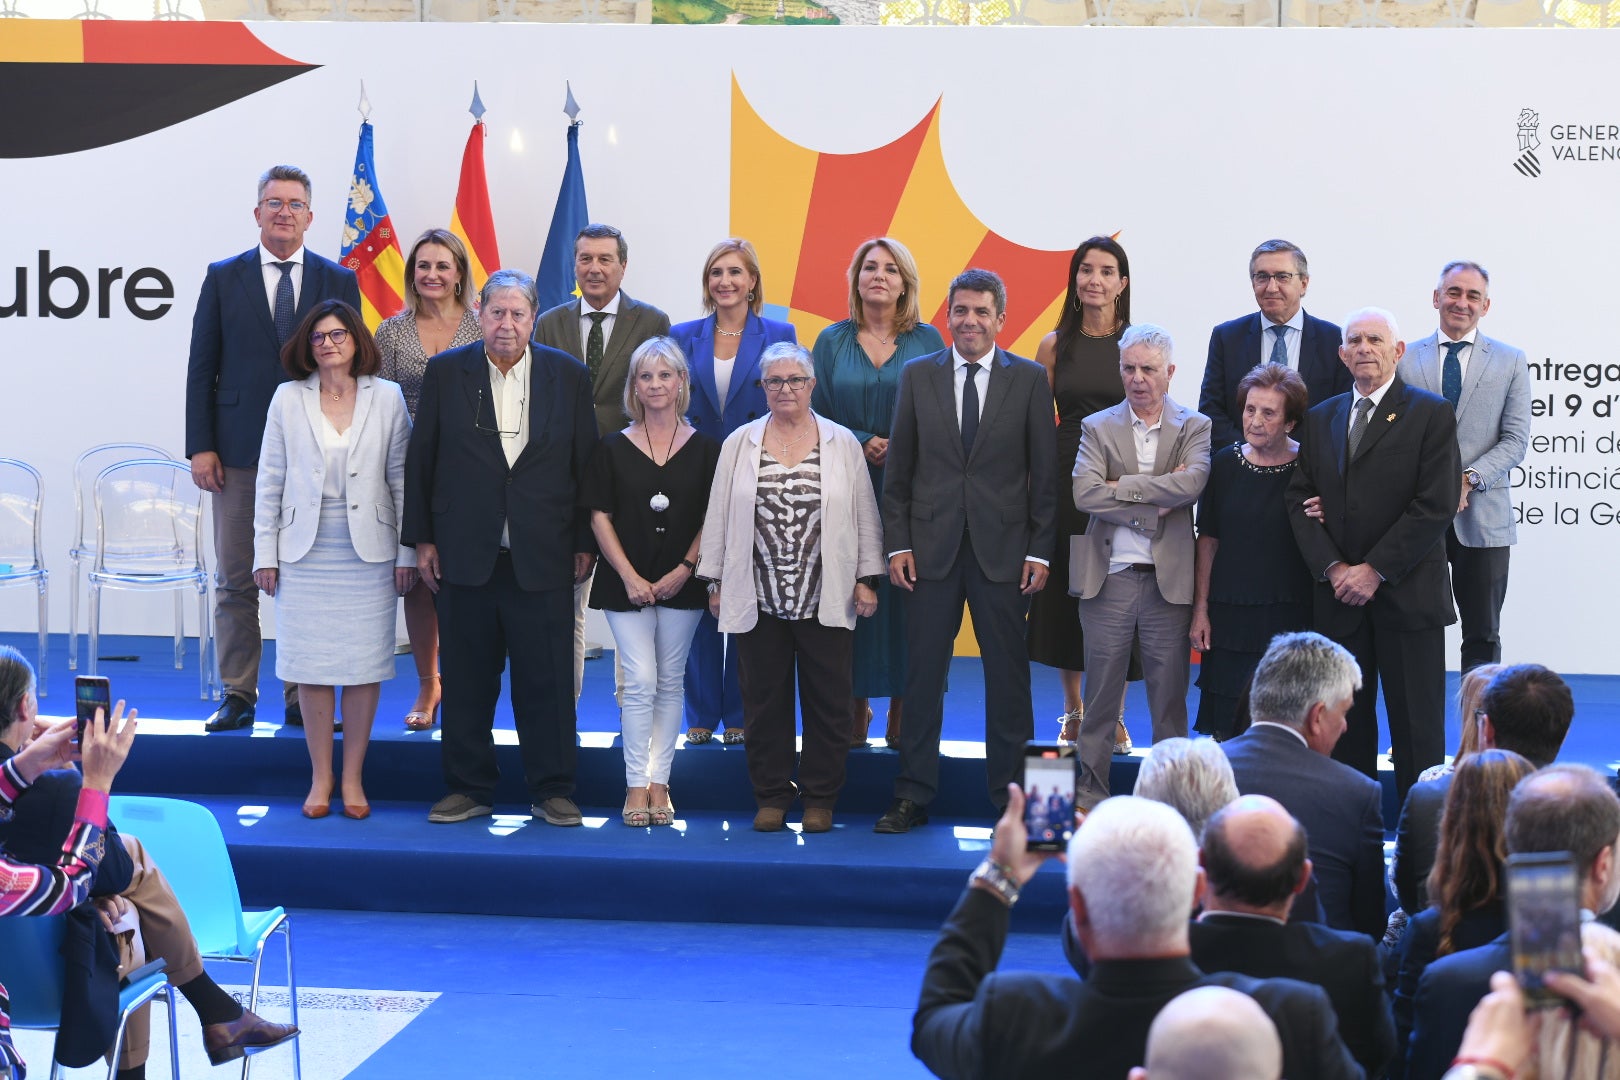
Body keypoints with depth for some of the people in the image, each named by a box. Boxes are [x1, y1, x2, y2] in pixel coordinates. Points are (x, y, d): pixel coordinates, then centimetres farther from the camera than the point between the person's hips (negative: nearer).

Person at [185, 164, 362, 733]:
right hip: (239, 452, 0)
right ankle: (238, 696, 11)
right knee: (236, 581, 3)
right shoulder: (223, 277, 6)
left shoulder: (339, 282, 7)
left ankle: (304, 697, 10)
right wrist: (200, 446, -3)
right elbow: (201, 367, 5)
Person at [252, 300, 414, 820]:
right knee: (312, 667, 3)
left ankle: (352, 778, 13)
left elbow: (402, 479, 4)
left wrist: (407, 552, 2)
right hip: (306, 555, 0)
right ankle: (320, 779, 13)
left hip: (369, 556, 0)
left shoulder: (387, 397, 3)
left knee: (365, 666, 2)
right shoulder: (288, 400, 4)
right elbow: (270, 481, 6)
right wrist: (265, 554, 2)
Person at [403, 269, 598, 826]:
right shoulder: (445, 372, 4)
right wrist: (421, 538, 3)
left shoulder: (568, 375, 4)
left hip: (542, 558, 0)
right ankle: (469, 788, 18)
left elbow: (585, 464, 6)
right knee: (466, 680, 6)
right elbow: (420, 460, 7)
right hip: (465, 554, 1)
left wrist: (585, 543, 4)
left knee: (546, 680, 2)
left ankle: (551, 791, 13)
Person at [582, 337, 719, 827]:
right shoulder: (613, 448, 2)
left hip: (681, 583, 1)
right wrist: (629, 577, -8)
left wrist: (685, 569, -8)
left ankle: (659, 782, 13)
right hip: (627, 582, -1)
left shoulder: (704, 449, 3)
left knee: (669, 683, 6)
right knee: (640, 681, -8)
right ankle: (635, 784, -1)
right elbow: (600, 517, 0)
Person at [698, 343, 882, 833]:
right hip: (759, 600, 1)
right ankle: (771, 797, 16)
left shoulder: (843, 444, 5)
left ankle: (820, 798, 14)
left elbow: (865, 516, 6)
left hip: (825, 602, -1)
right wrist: (716, 582, 5)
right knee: (765, 699, 6)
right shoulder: (738, 444, 7)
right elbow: (719, 516, 8)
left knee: (827, 700, 3)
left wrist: (867, 578, 2)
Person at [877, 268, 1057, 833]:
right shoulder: (918, 376, 7)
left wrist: (1040, 550, -3)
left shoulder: (1030, 379, 3)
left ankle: (1011, 794, 15)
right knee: (922, 675, 4)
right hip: (932, 548, 1)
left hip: (1003, 550, -1)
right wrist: (897, 543, 0)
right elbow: (897, 469, 7)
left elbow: (1044, 472, 2)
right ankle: (912, 796, 12)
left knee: (1008, 676, 5)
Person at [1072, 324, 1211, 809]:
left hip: (1169, 581, 0)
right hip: (1108, 580, 0)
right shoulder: (1097, 427, 6)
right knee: (1100, 696, 5)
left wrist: (1122, 487, -12)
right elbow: (1085, 494, -10)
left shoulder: (1195, 427, 5)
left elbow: (1193, 483, -14)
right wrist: (1157, 504, -13)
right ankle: (1091, 796, 13)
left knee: (1170, 697, 5)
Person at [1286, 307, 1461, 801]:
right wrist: (1332, 568, -6)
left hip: (1407, 594, -4)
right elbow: (1300, 500, 8)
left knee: (1416, 729, 0)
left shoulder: (1431, 414, -1)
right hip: (1339, 595, 4)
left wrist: (1374, 570, -12)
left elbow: (1436, 506, -9)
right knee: (1346, 728, 7)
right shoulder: (1320, 419, 14)